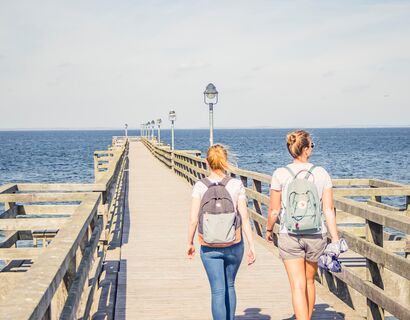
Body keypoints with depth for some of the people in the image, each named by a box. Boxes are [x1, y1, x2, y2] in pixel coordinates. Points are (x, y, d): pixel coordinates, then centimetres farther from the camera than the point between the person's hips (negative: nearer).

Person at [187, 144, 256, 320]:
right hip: (234, 245, 1)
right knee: (230, 286, 21)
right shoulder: (236, 185, -8)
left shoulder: (200, 186, -9)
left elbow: (193, 220, -9)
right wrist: (251, 246, -2)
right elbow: (244, 218, -9)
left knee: (218, 291, 5)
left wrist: (189, 243, 6)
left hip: (209, 247, -1)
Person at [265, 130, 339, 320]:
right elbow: (328, 210, -5)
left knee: (298, 286, -1)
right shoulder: (321, 174, -4)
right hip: (317, 235, 2)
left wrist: (269, 229, 14)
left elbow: (274, 210, -4)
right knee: (309, 281, 22)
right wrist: (335, 239, 1)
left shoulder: (280, 174, -8)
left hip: (290, 236, -2)